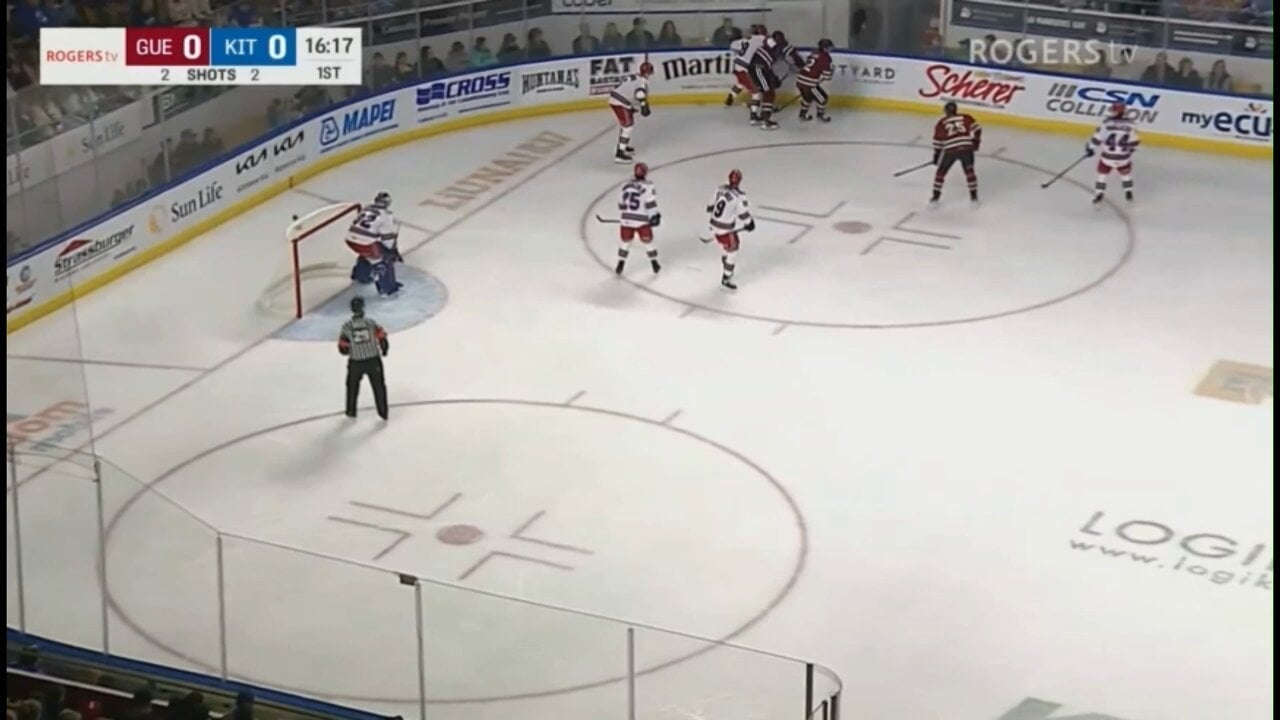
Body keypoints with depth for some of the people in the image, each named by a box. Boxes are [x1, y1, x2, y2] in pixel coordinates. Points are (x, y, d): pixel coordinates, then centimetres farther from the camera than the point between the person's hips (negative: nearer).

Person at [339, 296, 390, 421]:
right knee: (379, 386, 16)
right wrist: (384, 349, 16)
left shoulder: (346, 326, -6)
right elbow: (382, 337, -4)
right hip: (373, 360, -1)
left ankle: (351, 411, 33)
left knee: (352, 386, 24)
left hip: (355, 363, 1)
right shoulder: (371, 322, -7)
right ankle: (383, 412, 18)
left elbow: (342, 347, -1)